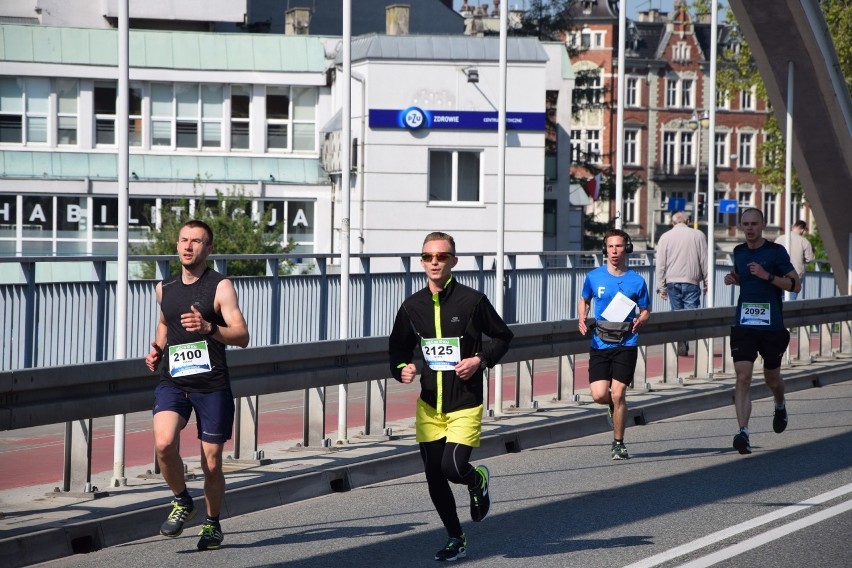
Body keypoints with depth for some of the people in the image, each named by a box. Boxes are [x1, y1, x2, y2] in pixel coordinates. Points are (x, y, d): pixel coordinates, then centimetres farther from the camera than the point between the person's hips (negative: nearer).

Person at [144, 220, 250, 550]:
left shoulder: (220, 287, -4)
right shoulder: (165, 289, 11)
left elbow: (242, 337, -12)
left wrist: (209, 328, -29)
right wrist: (157, 348, 12)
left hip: (211, 386, -3)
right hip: (172, 382, 3)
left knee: (211, 463, 2)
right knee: (164, 444, -23)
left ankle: (212, 524, 26)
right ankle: (181, 502, 3)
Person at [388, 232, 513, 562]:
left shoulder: (472, 301, -7)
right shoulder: (413, 306, 3)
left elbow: (503, 336, 4)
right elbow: (398, 347, 14)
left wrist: (481, 360, -11)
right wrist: (402, 369, -7)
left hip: (465, 404, -4)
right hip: (429, 404, 4)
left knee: (453, 467, -16)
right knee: (434, 476, 4)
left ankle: (478, 480, 21)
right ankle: (456, 540, 23)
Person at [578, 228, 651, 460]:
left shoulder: (636, 281, 1)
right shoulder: (594, 277, 4)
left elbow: (646, 310, 10)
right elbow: (584, 300, 21)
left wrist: (640, 321, -13)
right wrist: (582, 319, 1)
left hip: (625, 344, -2)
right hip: (599, 344, 2)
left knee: (617, 394, -9)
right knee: (599, 394, -9)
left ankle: (618, 443, 6)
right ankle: (616, 407, 29)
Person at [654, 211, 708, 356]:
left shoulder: (665, 237, 6)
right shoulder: (698, 235, 5)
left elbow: (660, 264, 5)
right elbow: (705, 261, 6)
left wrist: (661, 287, 8)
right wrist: (706, 283, 13)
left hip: (672, 282, 1)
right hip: (692, 283, -1)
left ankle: (681, 345, -1)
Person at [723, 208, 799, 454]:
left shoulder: (776, 251, -6)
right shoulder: (739, 251, 8)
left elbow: (795, 285, -7)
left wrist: (768, 276, -20)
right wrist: (733, 278, 5)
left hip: (772, 326, -2)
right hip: (743, 325, 2)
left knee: (772, 379, 13)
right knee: (743, 378, -14)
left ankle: (780, 407, 48)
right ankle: (743, 432, -20)